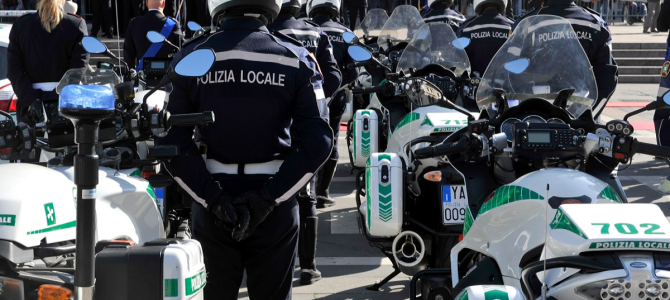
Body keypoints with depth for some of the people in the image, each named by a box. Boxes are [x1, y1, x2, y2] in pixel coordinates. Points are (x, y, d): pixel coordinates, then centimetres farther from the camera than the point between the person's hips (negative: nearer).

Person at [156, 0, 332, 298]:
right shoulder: (296, 59, -5)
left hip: (211, 205, 1)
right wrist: (268, 197, -12)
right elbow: (317, 141, -12)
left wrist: (212, 198, -10)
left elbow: (173, 140, -9)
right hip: (275, 209, -1)